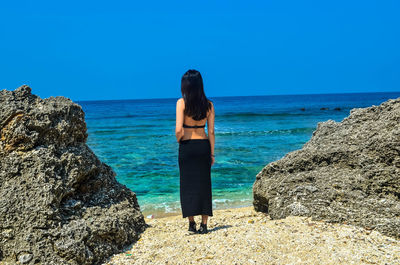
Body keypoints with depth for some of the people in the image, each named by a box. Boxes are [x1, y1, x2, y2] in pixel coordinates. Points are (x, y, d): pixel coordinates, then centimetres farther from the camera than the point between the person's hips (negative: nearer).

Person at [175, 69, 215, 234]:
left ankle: (191, 223, 8)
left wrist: (178, 139, 4)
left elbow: (179, 129, -17)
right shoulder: (209, 104, 1)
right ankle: (204, 225, 12)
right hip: (204, 146, 3)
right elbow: (211, 132, 2)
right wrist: (212, 153, 9)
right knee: (204, 184, 9)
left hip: (187, 146, -3)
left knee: (188, 184, 8)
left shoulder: (182, 102, -9)